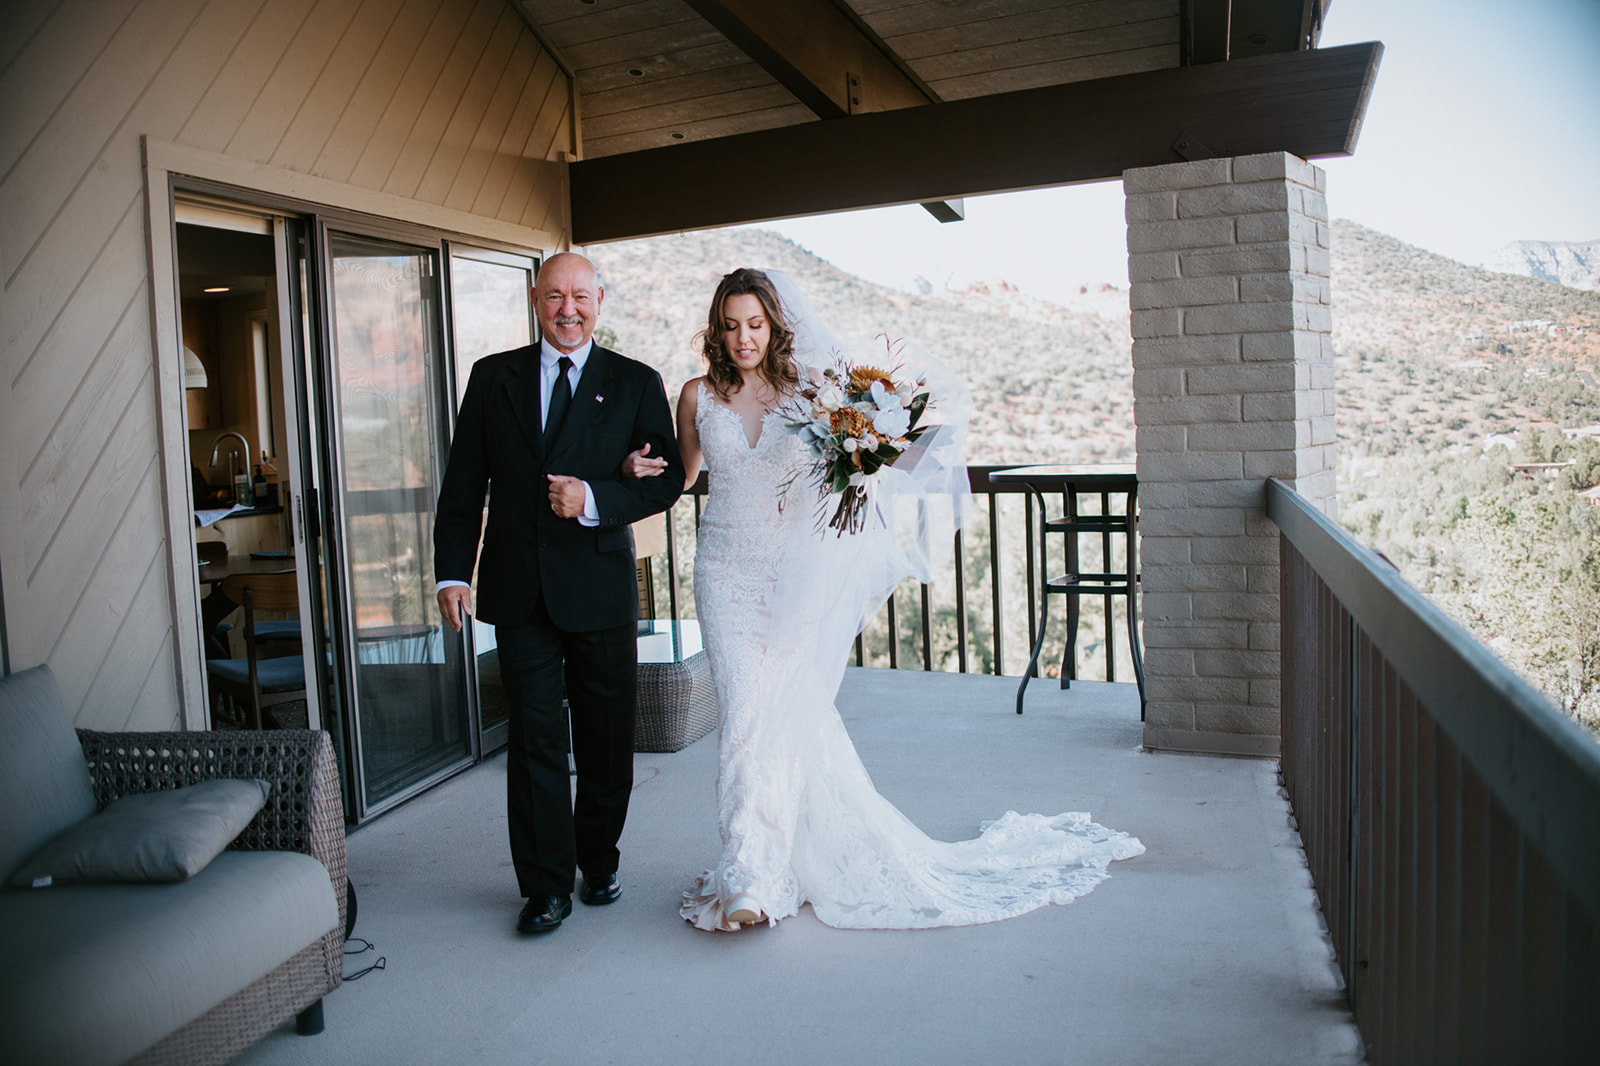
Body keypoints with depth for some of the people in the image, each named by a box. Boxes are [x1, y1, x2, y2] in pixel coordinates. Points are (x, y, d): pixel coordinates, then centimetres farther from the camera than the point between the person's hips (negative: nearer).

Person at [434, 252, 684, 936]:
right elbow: (463, 483, 7)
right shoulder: (492, 378, 8)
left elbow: (668, 478, -1)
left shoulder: (636, 384, 4)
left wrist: (595, 500, -18)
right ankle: (546, 886, 14)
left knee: (607, 741, 10)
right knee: (534, 738, 2)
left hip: (601, 588, 0)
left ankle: (599, 863, 30)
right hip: (519, 591, 1)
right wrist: (453, 571, -1)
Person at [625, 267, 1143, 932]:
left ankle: (753, 876, 9)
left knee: (782, 709, -3)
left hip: (794, 573, 0)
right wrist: (639, 470, -5)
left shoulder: (808, 388, 2)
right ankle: (752, 872, 6)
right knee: (746, 712, -7)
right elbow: (683, 475, 14)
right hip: (728, 573, 1)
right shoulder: (699, 396, 5)